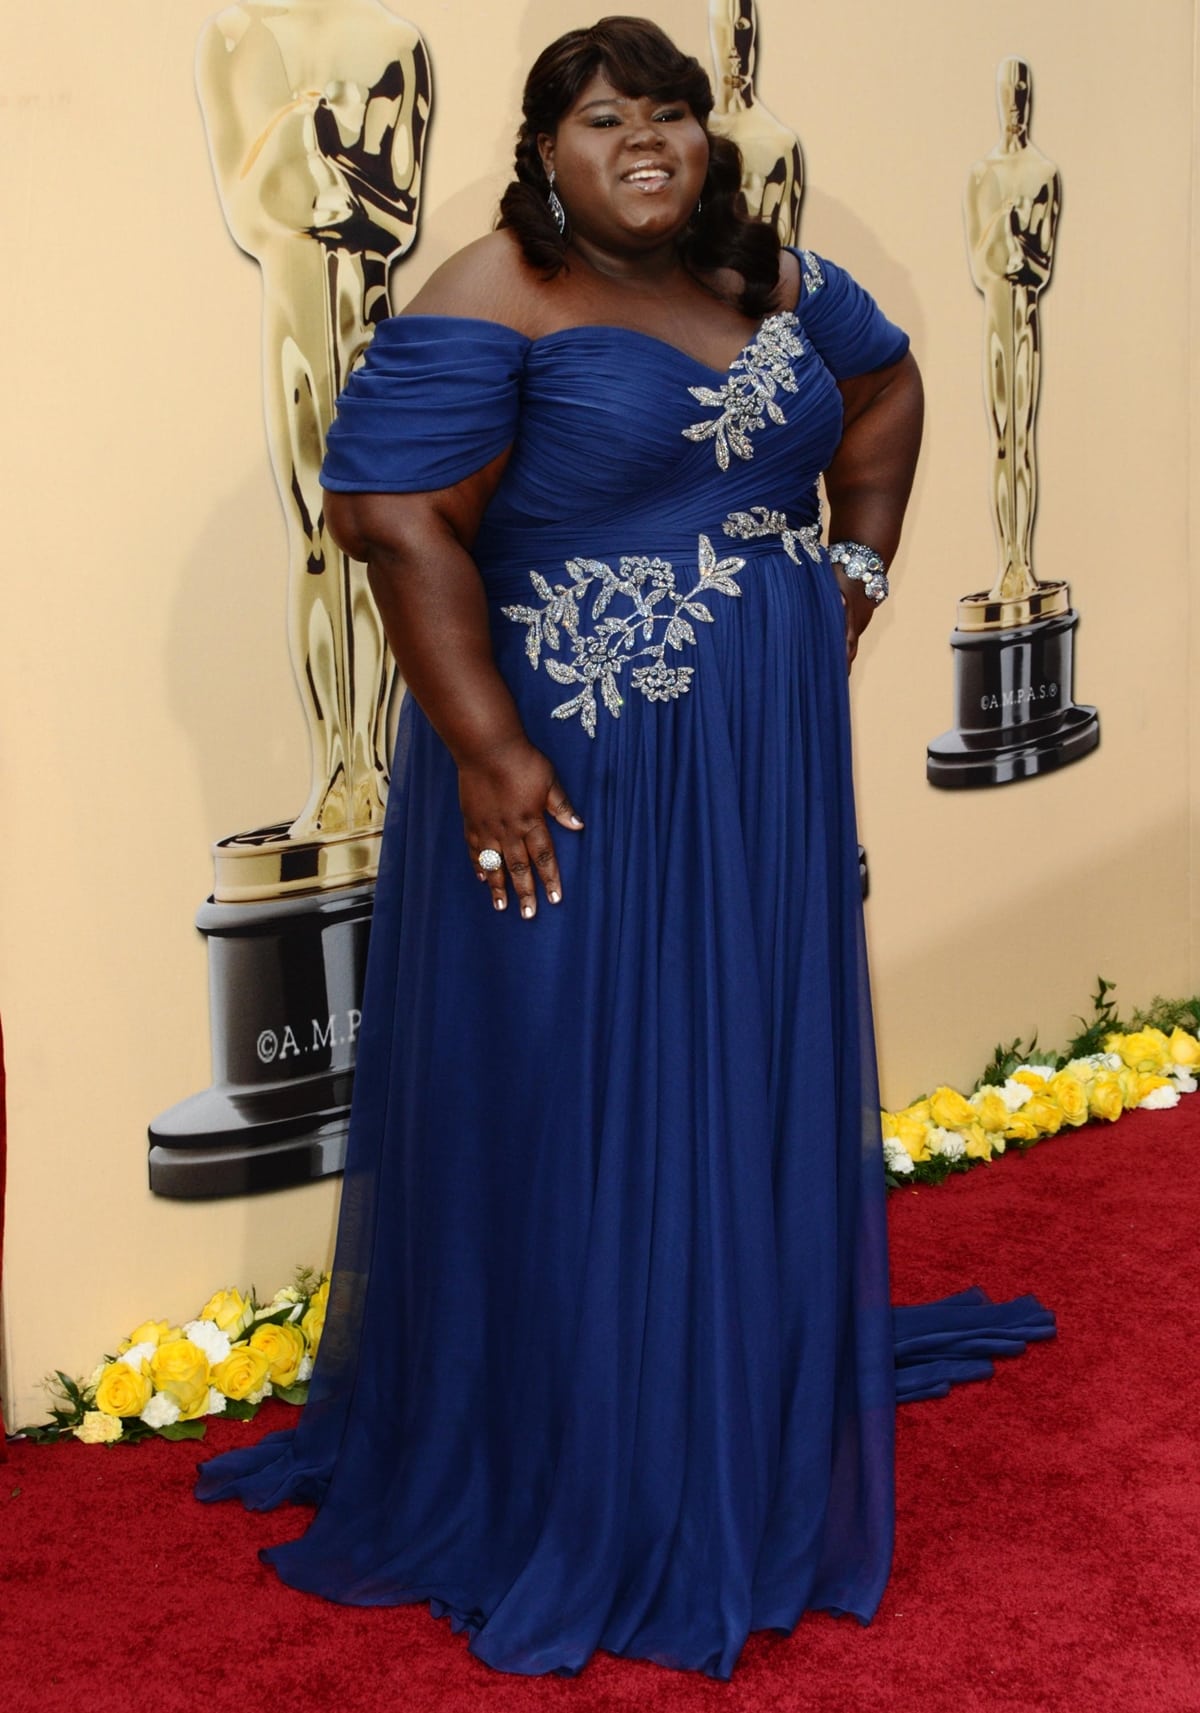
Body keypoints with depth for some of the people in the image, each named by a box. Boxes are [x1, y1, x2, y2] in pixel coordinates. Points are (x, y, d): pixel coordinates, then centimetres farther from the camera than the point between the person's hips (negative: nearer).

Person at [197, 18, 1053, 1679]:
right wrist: (486, 752, -22)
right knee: (572, 1123, 3)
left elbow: (886, 383, 27)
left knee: (756, 1104, 15)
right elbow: (399, 519, -18)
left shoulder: (771, 278, 9)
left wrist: (859, 567, 16)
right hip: (581, 788, -6)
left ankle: (751, 1444, 34)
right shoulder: (495, 302, -11)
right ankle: (569, 1490, 20)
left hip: (769, 779, 7)